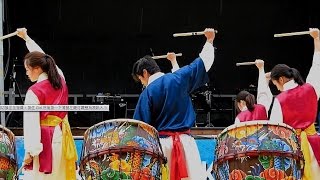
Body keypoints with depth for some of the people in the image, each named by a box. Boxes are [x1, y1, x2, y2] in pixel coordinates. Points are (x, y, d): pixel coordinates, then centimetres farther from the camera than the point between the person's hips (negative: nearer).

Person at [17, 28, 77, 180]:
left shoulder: (34, 92, -14)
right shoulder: (60, 79, 5)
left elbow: (32, 123, -16)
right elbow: (41, 57, 21)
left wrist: (29, 151, -14)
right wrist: (26, 38, 33)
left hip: (45, 140, -7)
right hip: (62, 137, 7)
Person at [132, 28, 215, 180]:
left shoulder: (147, 94, -3)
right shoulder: (179, 77, 4)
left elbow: (141, 124, -6)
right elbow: (203, 62, 14)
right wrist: (209, 40, 26)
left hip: (161, 142, -2)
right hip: (186, 140, 2)